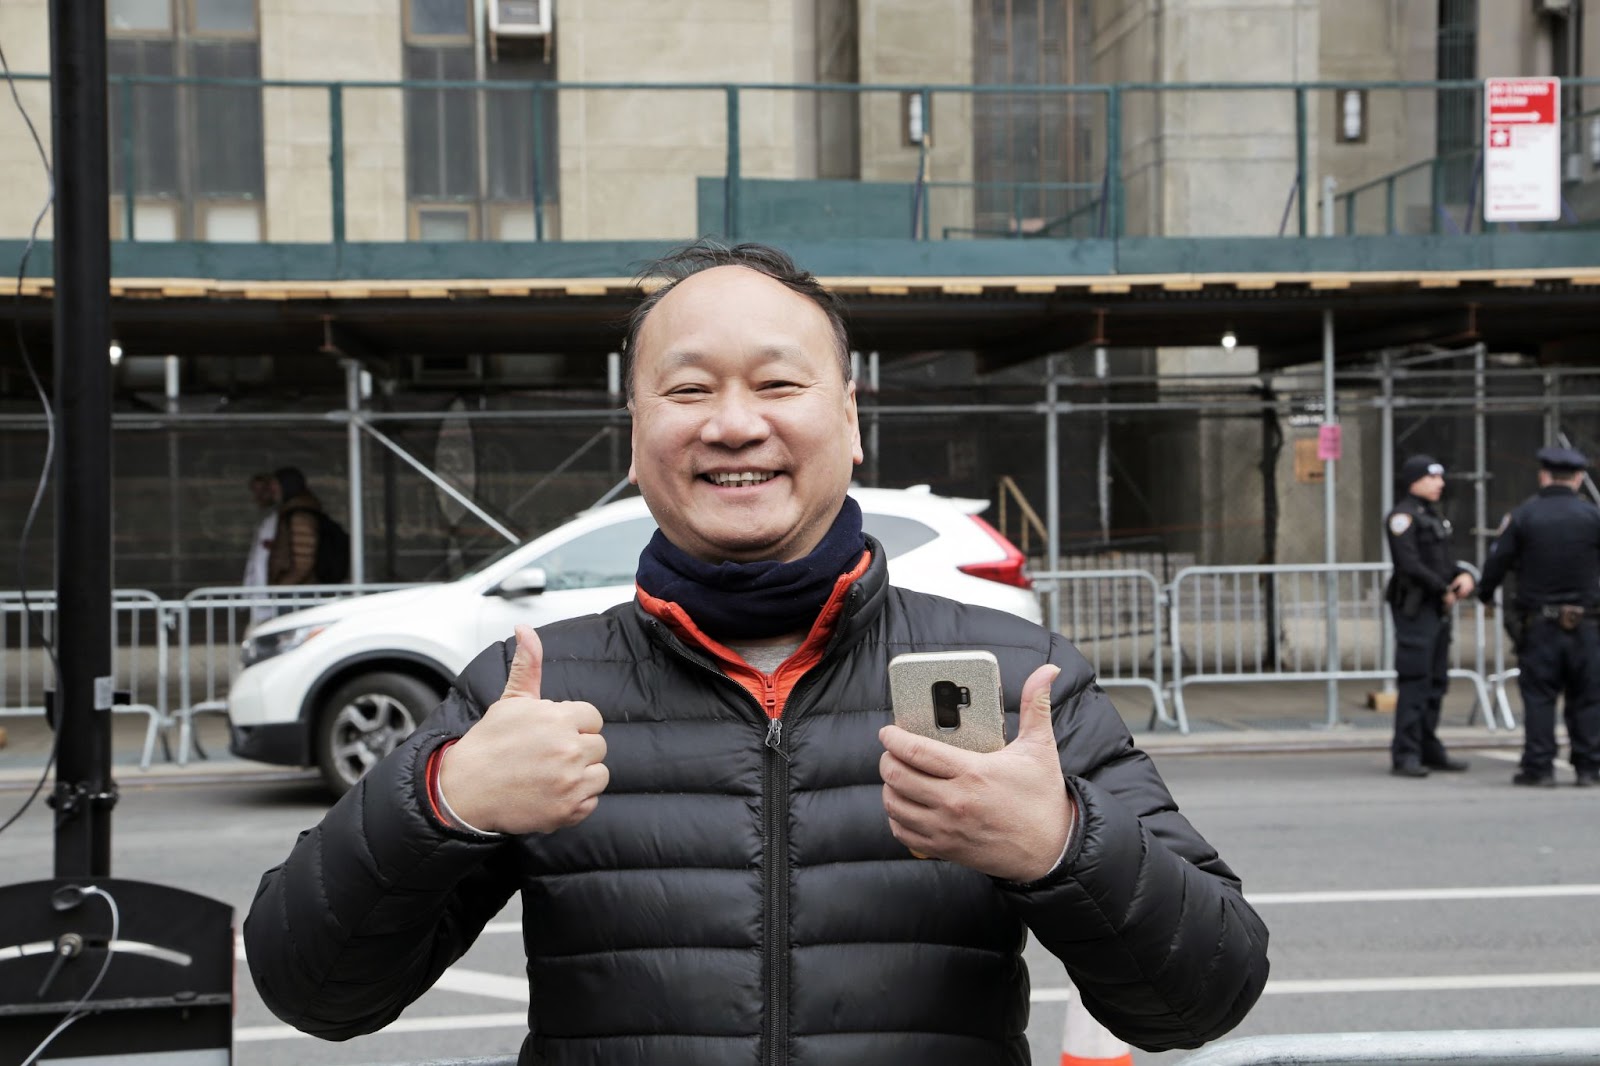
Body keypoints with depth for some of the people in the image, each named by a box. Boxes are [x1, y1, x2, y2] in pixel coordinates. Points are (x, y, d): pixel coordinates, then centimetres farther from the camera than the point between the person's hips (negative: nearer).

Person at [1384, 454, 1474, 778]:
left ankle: (1429, 749, 21)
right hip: (1414, 608, -9)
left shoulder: (1434, 516, 20)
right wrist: (1444, 590, -14)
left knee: (1436, 681, 12)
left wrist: (1464, 576, -3)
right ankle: (1405, 756, -11)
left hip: (1438, 609, 9)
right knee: (1413, 682, -12)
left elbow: (1446, 560, 18)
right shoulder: (1403, 516, -10)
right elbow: (1409, 563, -19)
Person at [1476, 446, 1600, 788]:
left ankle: (1539, 767, 1)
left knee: (1539, 697, 3)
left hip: (1538, 622, -1)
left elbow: (1497, 561, -1)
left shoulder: (1523, 515, -3)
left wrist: (1486, 594, 17)